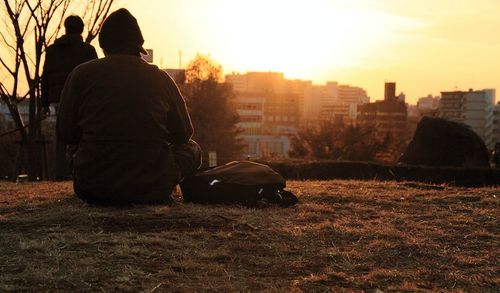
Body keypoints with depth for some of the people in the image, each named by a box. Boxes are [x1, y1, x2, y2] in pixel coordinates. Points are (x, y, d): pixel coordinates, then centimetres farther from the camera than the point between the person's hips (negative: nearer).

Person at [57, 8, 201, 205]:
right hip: (153, 190, -1)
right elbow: (183, 134, 7)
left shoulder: (81, 74, -2)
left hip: (94, 190, 1)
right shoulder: (161, 78, -1)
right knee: (192, 148, 28)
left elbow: (65, 134, 3)